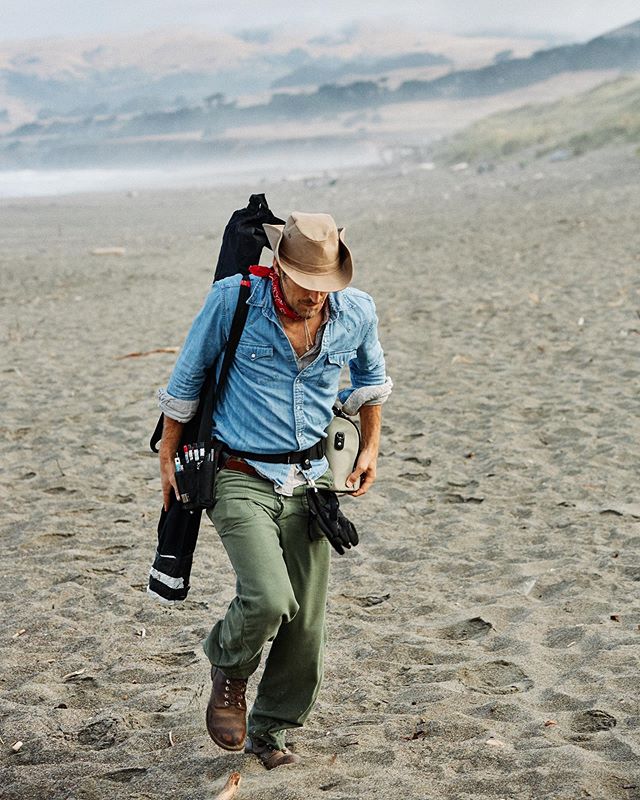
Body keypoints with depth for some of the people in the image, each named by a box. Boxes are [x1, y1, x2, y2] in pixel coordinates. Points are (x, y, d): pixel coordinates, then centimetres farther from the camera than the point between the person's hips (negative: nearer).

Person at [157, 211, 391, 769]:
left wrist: (371, 446, 19)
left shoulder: (357, 314, -3)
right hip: (241, 477, -4)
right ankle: (229, 669, 12)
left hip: (309, 481, 4)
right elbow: (188, 377, 1)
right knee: (269, 600, -23)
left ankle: (269, 731, 27)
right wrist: (168, 456, 7)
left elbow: (370, 377, 21)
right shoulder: (234, 299, -13)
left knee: (305, 623, 5)